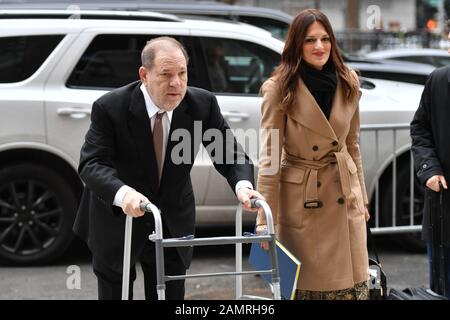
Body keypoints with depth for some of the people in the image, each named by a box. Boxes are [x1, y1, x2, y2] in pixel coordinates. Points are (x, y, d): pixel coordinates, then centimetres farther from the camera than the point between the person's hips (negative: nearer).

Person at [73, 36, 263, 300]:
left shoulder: (203, 104, -12)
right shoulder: (110, 108, -21)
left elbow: (230, 152, -9)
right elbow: (92, 163, -27)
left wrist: (243, 184, -32)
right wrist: (122, 193, -48)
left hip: (173, 224, 3)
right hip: (117, 221, -3)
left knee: (171, 295, 10)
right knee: (115, 293, 10)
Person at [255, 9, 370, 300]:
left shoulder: (347, 84, 3)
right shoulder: (280, 89, -10)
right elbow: (269, 156, -10)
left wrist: (362, 198, 13)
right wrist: (265, 219, -13)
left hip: (344, 198, 4)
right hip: (300, 200, -4)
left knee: (354, 286, 4)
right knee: (305, 285, 5)